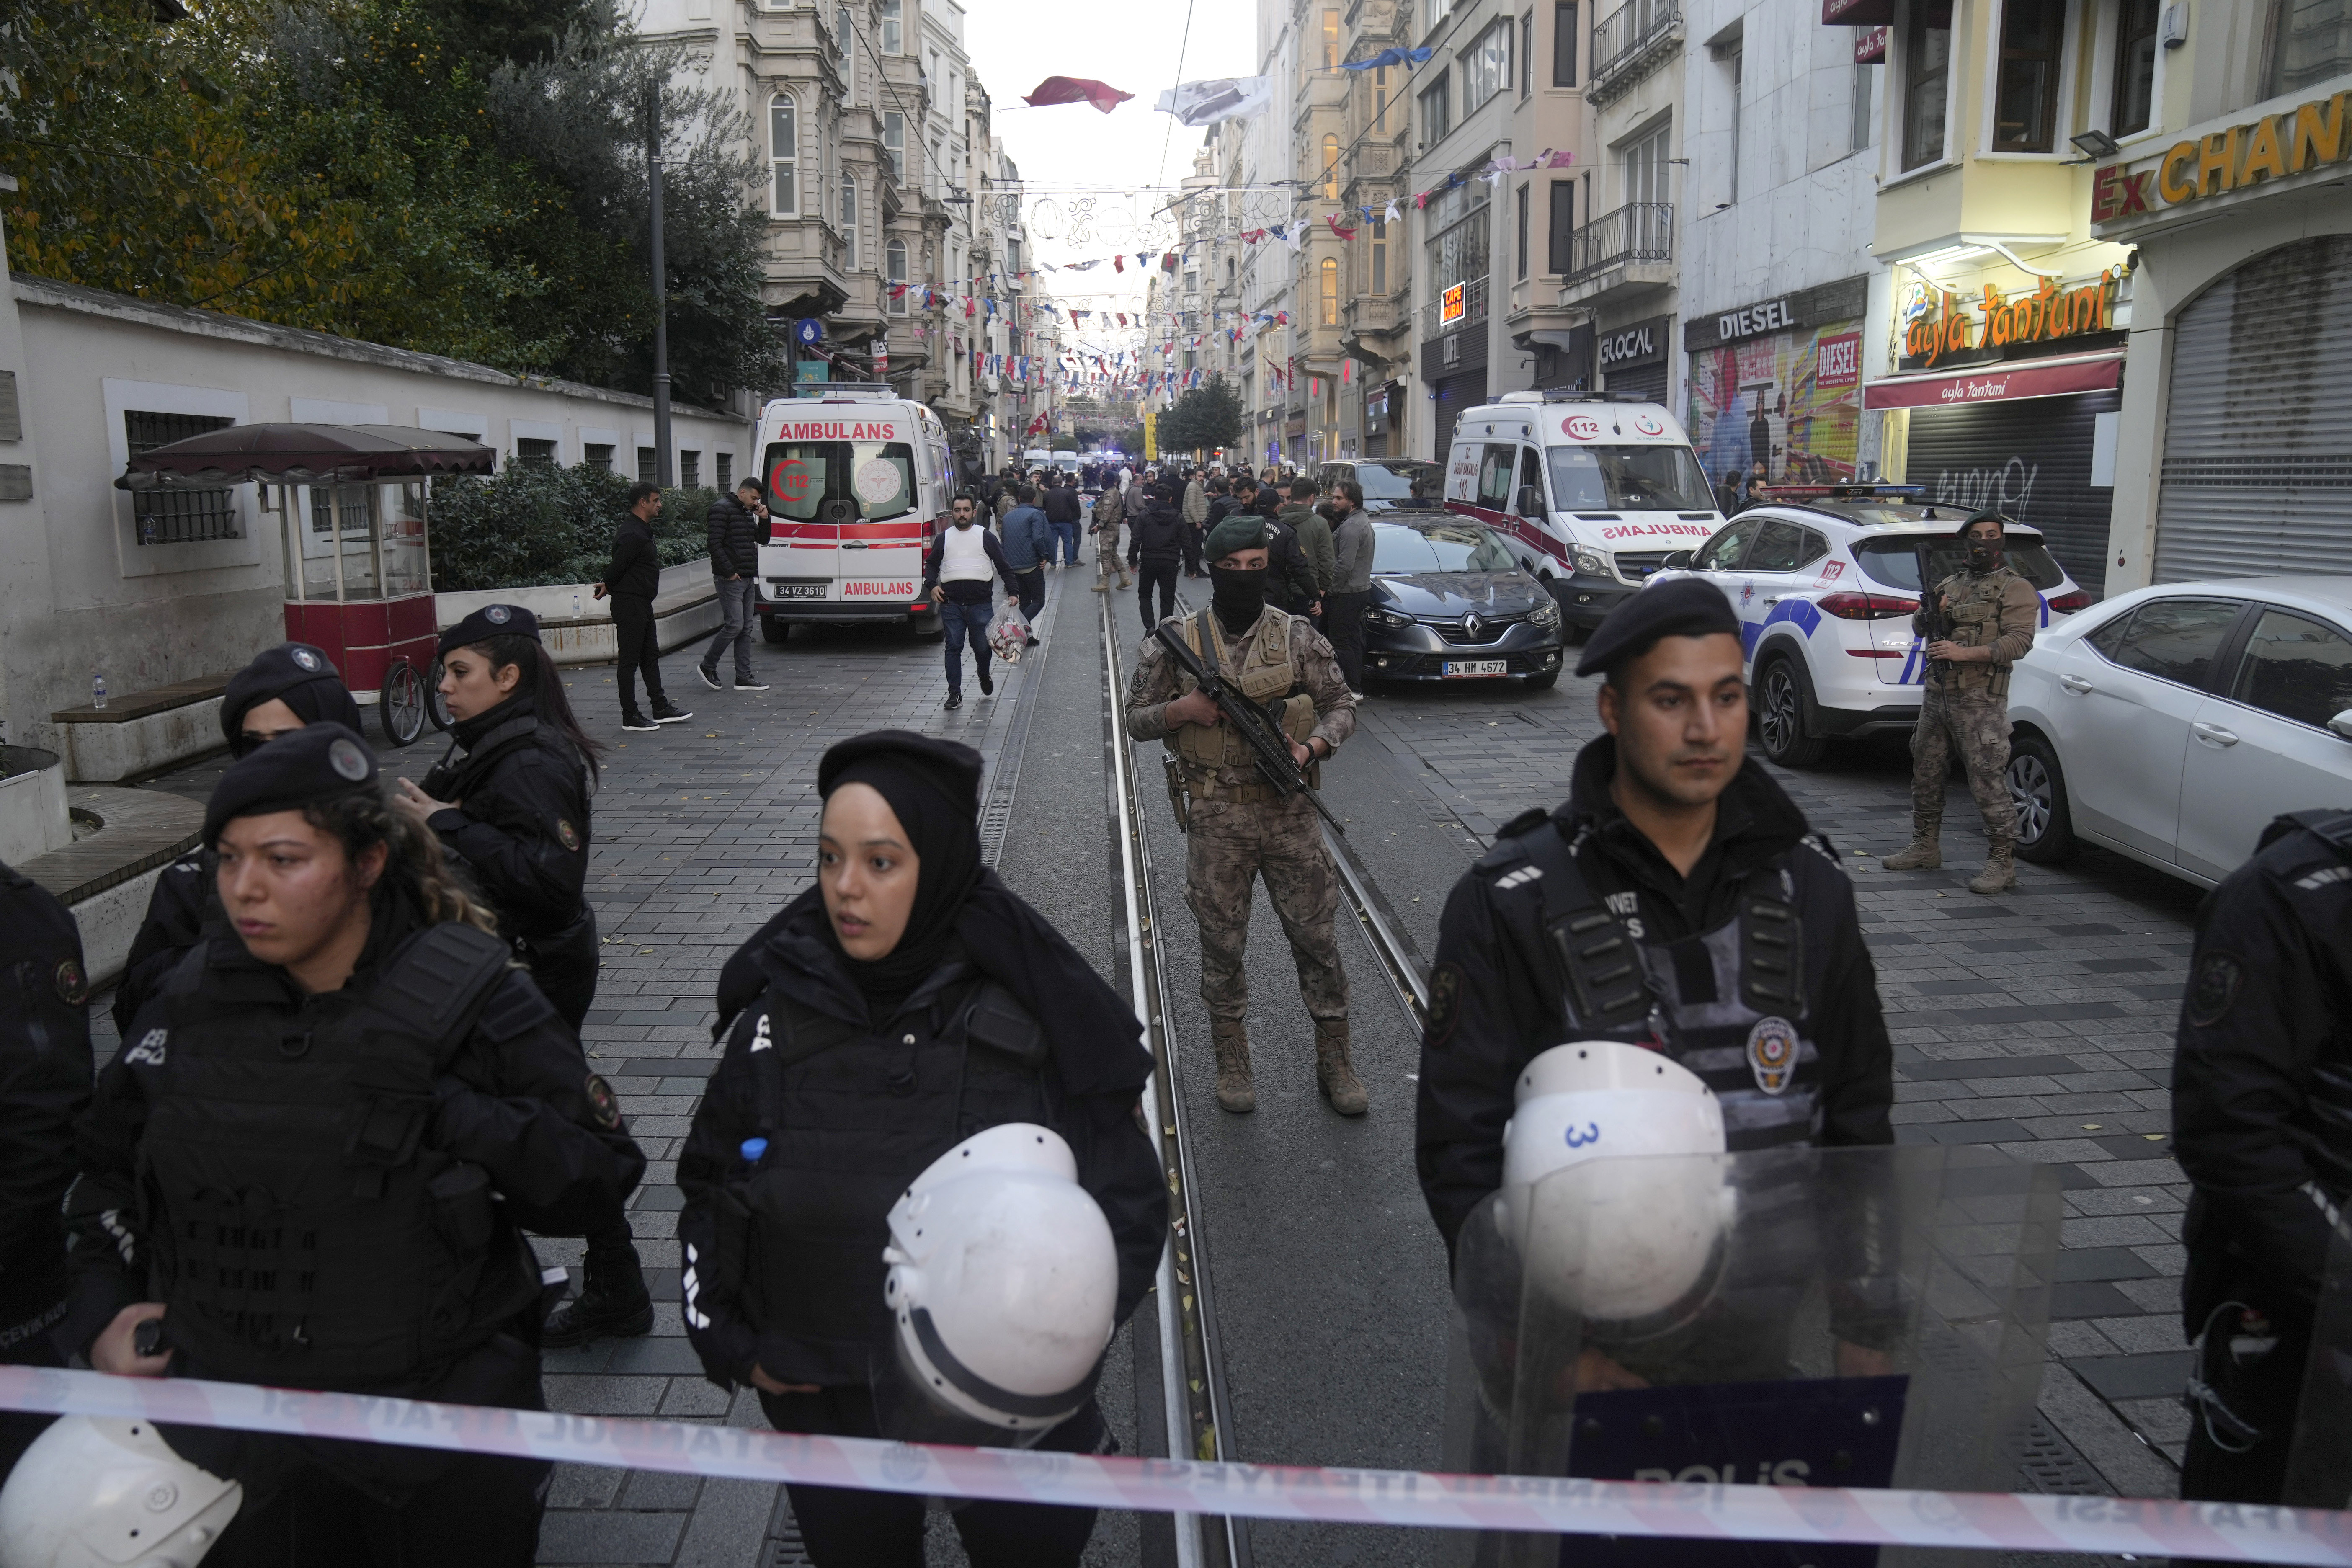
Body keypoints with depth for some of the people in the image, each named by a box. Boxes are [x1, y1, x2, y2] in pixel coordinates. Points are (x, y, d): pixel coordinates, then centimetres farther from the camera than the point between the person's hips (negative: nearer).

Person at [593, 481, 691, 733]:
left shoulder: (641, 530, 14)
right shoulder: (633, 535, -21)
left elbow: (615, 569, 19)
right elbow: (616, 568, -18)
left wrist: (608, 586, 10)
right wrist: (608, 587, -1)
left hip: (642, 604, 11)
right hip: (630, 605, -11)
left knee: (651, 655, 15)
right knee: (630, 660, -4)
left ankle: (661, 709, 22)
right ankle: (630, 717, 2)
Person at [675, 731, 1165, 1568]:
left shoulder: (1036, 1009, -16)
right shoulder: (781, 1013, -9)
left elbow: (1126, 1195, -9)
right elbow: (711, 1185, 5)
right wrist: (725, 1337, -2)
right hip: (826, 1405, 2)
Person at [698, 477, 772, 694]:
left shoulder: (748, 513, 18)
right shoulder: (722, 508, -9)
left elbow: (762, 539, 23)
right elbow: (715, 544, -16)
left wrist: (764, 519, 7)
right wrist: (729, 572, -18)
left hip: (748, 579, 9)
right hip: (730, 579, -9)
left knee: (746, 628, 7)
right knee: (735, 625, -12)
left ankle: (744, 677, 9)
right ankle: (707, 666, 3)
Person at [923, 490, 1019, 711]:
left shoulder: (986, 537, 8)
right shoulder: (944, 538, 13)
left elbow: (1003, 566, 9)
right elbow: (931, 564, 21)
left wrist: (1013, 592, -2)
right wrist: (932, 585, 2)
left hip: (980, 602, -1)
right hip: (951, 603, 1)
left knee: (983, 647, 2)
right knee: (953, 648, -2)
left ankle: (984, 676, 34)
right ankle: (955, 694, 2)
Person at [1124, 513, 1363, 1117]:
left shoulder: (1298, 637, 0)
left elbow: (1341, 705, 6)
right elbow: (1137, 720, 5)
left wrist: (1312, 747, -13)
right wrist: (1183, 710, -15)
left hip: (1290, 811, 1)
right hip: (1215, 818, 0)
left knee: (1317, 937, 6)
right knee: (1221, 944, 9)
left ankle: (1334, 1061, 22)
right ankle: (1231, 1062, 28)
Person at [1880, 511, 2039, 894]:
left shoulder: (2016, 589, -1)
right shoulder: (1950, 584, 19)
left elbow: (2019, 641, -13)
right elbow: (1918, 625, 15)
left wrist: (1964, 653, -23)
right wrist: (1931, 611, -9)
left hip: (1980, 703, -7)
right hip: (1936, 694, 7)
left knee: (1988, 783, -9)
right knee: (1926, 775, 14)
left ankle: (2002, 863, -4)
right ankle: (1925, 848, 28)